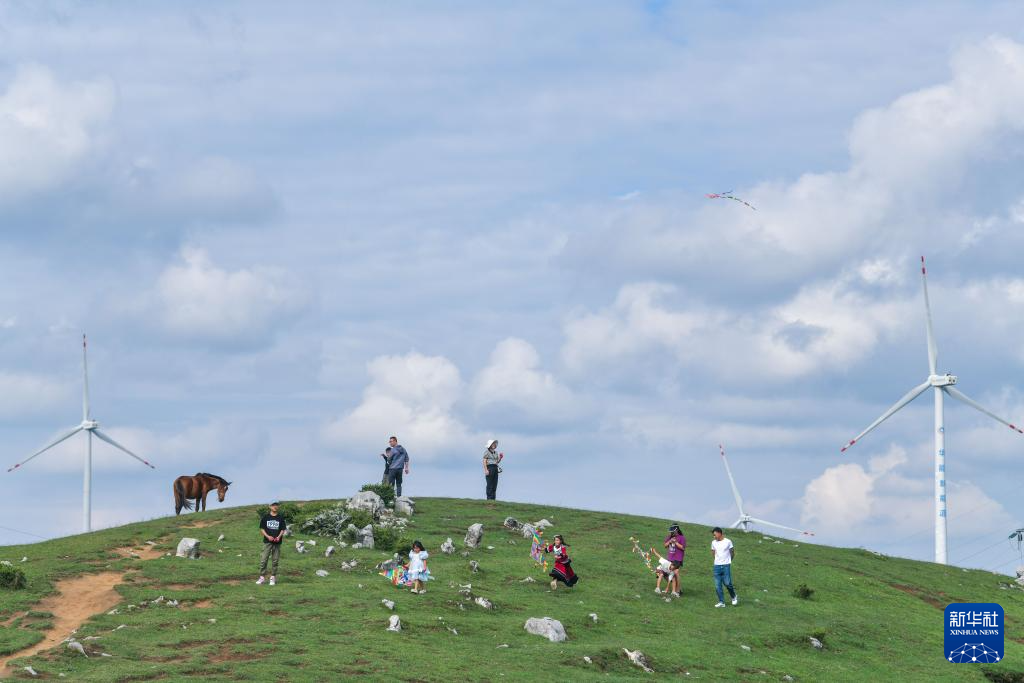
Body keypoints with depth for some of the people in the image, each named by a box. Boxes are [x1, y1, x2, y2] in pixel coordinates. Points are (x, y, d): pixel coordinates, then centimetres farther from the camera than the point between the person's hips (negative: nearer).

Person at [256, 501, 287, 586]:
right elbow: (262, 529, 5)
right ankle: (262, 577, -2)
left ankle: (273, 577, 11)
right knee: (263, 559, -6)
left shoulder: (280, 518, 8)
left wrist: (279, 537, -11)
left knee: (275, 560, 3)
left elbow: (283, 529, 8)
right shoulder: (265, 517, 6)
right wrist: (268, 536, -11)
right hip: (267, 542, -1)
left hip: (277, 542, 1)